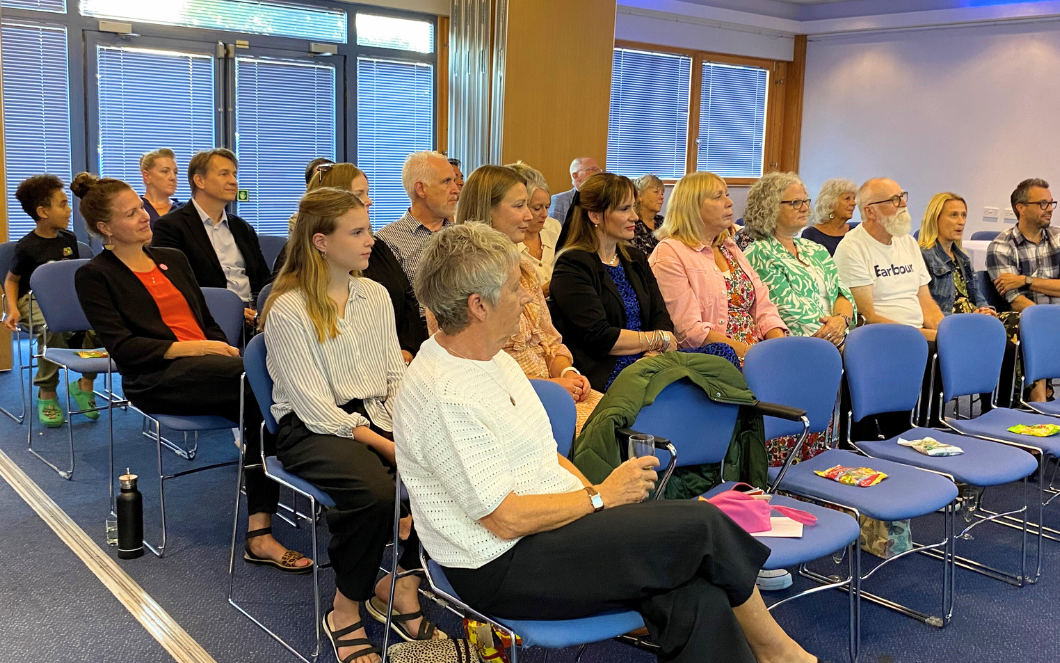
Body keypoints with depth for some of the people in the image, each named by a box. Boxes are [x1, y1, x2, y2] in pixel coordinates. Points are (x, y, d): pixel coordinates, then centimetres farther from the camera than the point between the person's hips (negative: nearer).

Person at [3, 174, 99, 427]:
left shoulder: (69, 239, 9)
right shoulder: (26, 247, -7)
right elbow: (12, 279, 4)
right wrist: (13, 308, -11)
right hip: (35, 301, -5)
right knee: (53, 328, -37)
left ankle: (85, 383, -6)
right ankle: (47, 394, -18)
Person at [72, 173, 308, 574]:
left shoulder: (173, 259, 23)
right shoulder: (94, 276, 5)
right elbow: (122, 348, -6)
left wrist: (225, 350, 0)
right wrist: (192, 348, -15)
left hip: (209, 369, 6)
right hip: (156, 379, -5)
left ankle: (260, 534, -28)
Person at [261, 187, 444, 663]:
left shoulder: (376, 295, 10)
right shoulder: (287, 310, -8)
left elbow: (397, 376, 11)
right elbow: (315, 407, -14)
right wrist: (385, 446, -22)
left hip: (377, 418, 6)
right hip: (311, 430, -6)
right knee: (375, 492, -34)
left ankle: (402, 587, -1)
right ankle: (345, 612, -9)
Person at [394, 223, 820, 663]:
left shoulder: (492, 358, 11)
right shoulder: (445, 395, -21)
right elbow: (505, 519, -21)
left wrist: (598, 489, 0)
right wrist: (601, 496, -10)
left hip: (556, 525, 9)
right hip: (503, 569, -9)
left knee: (696, 599, -13)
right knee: (703, 524, -12)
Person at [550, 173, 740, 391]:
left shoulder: (636, 259, 21)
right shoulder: (572, 266, -5)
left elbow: (662, 319, 12)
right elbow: (599, 337, -14)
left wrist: (655, 352, -11)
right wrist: (659, 339, -5)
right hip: (605, 372, -8)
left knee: (723, 352, -19)